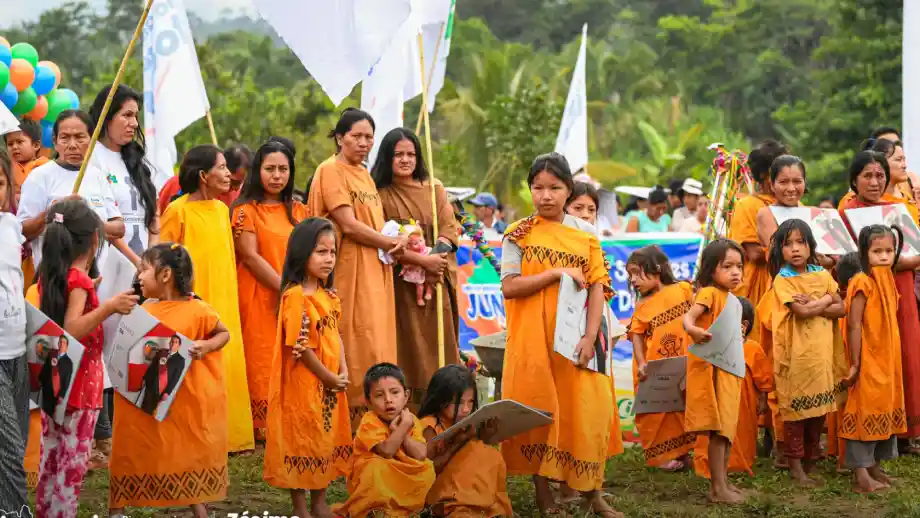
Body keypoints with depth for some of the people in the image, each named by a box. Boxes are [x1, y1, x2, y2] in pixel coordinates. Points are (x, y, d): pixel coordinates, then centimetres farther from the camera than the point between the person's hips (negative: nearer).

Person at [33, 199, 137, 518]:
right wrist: (108, 307, -35)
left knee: (51, 461, 16)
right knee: (73, 464, -2)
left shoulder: (48, 274, 7)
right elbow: (72, 331, -29)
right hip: (79, 385, -8)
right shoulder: (79, 280, -18)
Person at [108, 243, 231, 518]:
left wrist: (205, 347, -15)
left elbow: (224, 333, 3)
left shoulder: (197, 310, -10)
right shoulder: (145, 310, 4)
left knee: (191, 453, 7)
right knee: (131, 454, 6)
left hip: (185, 402, -3)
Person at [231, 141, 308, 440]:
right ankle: (262, 427, -1)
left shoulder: (298, 211, 15)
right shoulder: (246, 210, -1)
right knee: (263, 364, -6)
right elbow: (250, 257, -9)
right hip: (259, 298, -4)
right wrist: (285, 288, -14)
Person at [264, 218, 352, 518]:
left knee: (327, 439, 15)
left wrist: (343, 372, -2)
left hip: (331, 384, 8)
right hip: (304, 384, -8)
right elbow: (300, 347, -20)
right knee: (301, 441, 3)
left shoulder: (329, 295, 8)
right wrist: (329, 377, -14)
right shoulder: (295, 296, -18)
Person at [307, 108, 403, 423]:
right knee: (358, 345, -10)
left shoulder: (365, 174, 19)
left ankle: (372, 410, 11)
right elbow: (348, 225, -14)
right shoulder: (331, 170, -6)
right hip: (349, 270, -8)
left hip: (376, 270, 8)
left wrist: (397, 240, -1)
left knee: (376, 345, 6)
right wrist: (391, 243, -6)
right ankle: (354, 414, -5)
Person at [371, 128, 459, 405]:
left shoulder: (434, 188, 12)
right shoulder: (380, 194, -1)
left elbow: (449, 229, 4)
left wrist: (437, 254, -16)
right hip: (401, 285, -3)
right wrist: (422, 260, -20)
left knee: (439, 347, 2)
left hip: (436, 281, 3)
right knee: (409, 352, -4)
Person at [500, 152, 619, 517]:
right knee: (538, 411, 2)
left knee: (585, 411, 0)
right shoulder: (519, 234, -1)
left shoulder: (585, 235, 5)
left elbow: (597, 288, 1)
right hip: (533, 339, -2)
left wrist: (590, 337, -9)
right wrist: (557, 273, -15)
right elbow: (509, 287, -9)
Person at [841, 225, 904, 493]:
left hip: (887, 360, 8)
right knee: (865, 413, -4)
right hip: (867, 360, -8)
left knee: (884, 410, 14)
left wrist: (892, 359, 14)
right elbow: (854, 325, -17)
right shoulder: (863, 283, -15)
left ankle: (874, 466, 25)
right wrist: (855, 363, -19)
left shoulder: (887, 281, 10)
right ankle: (860, 475, 1)